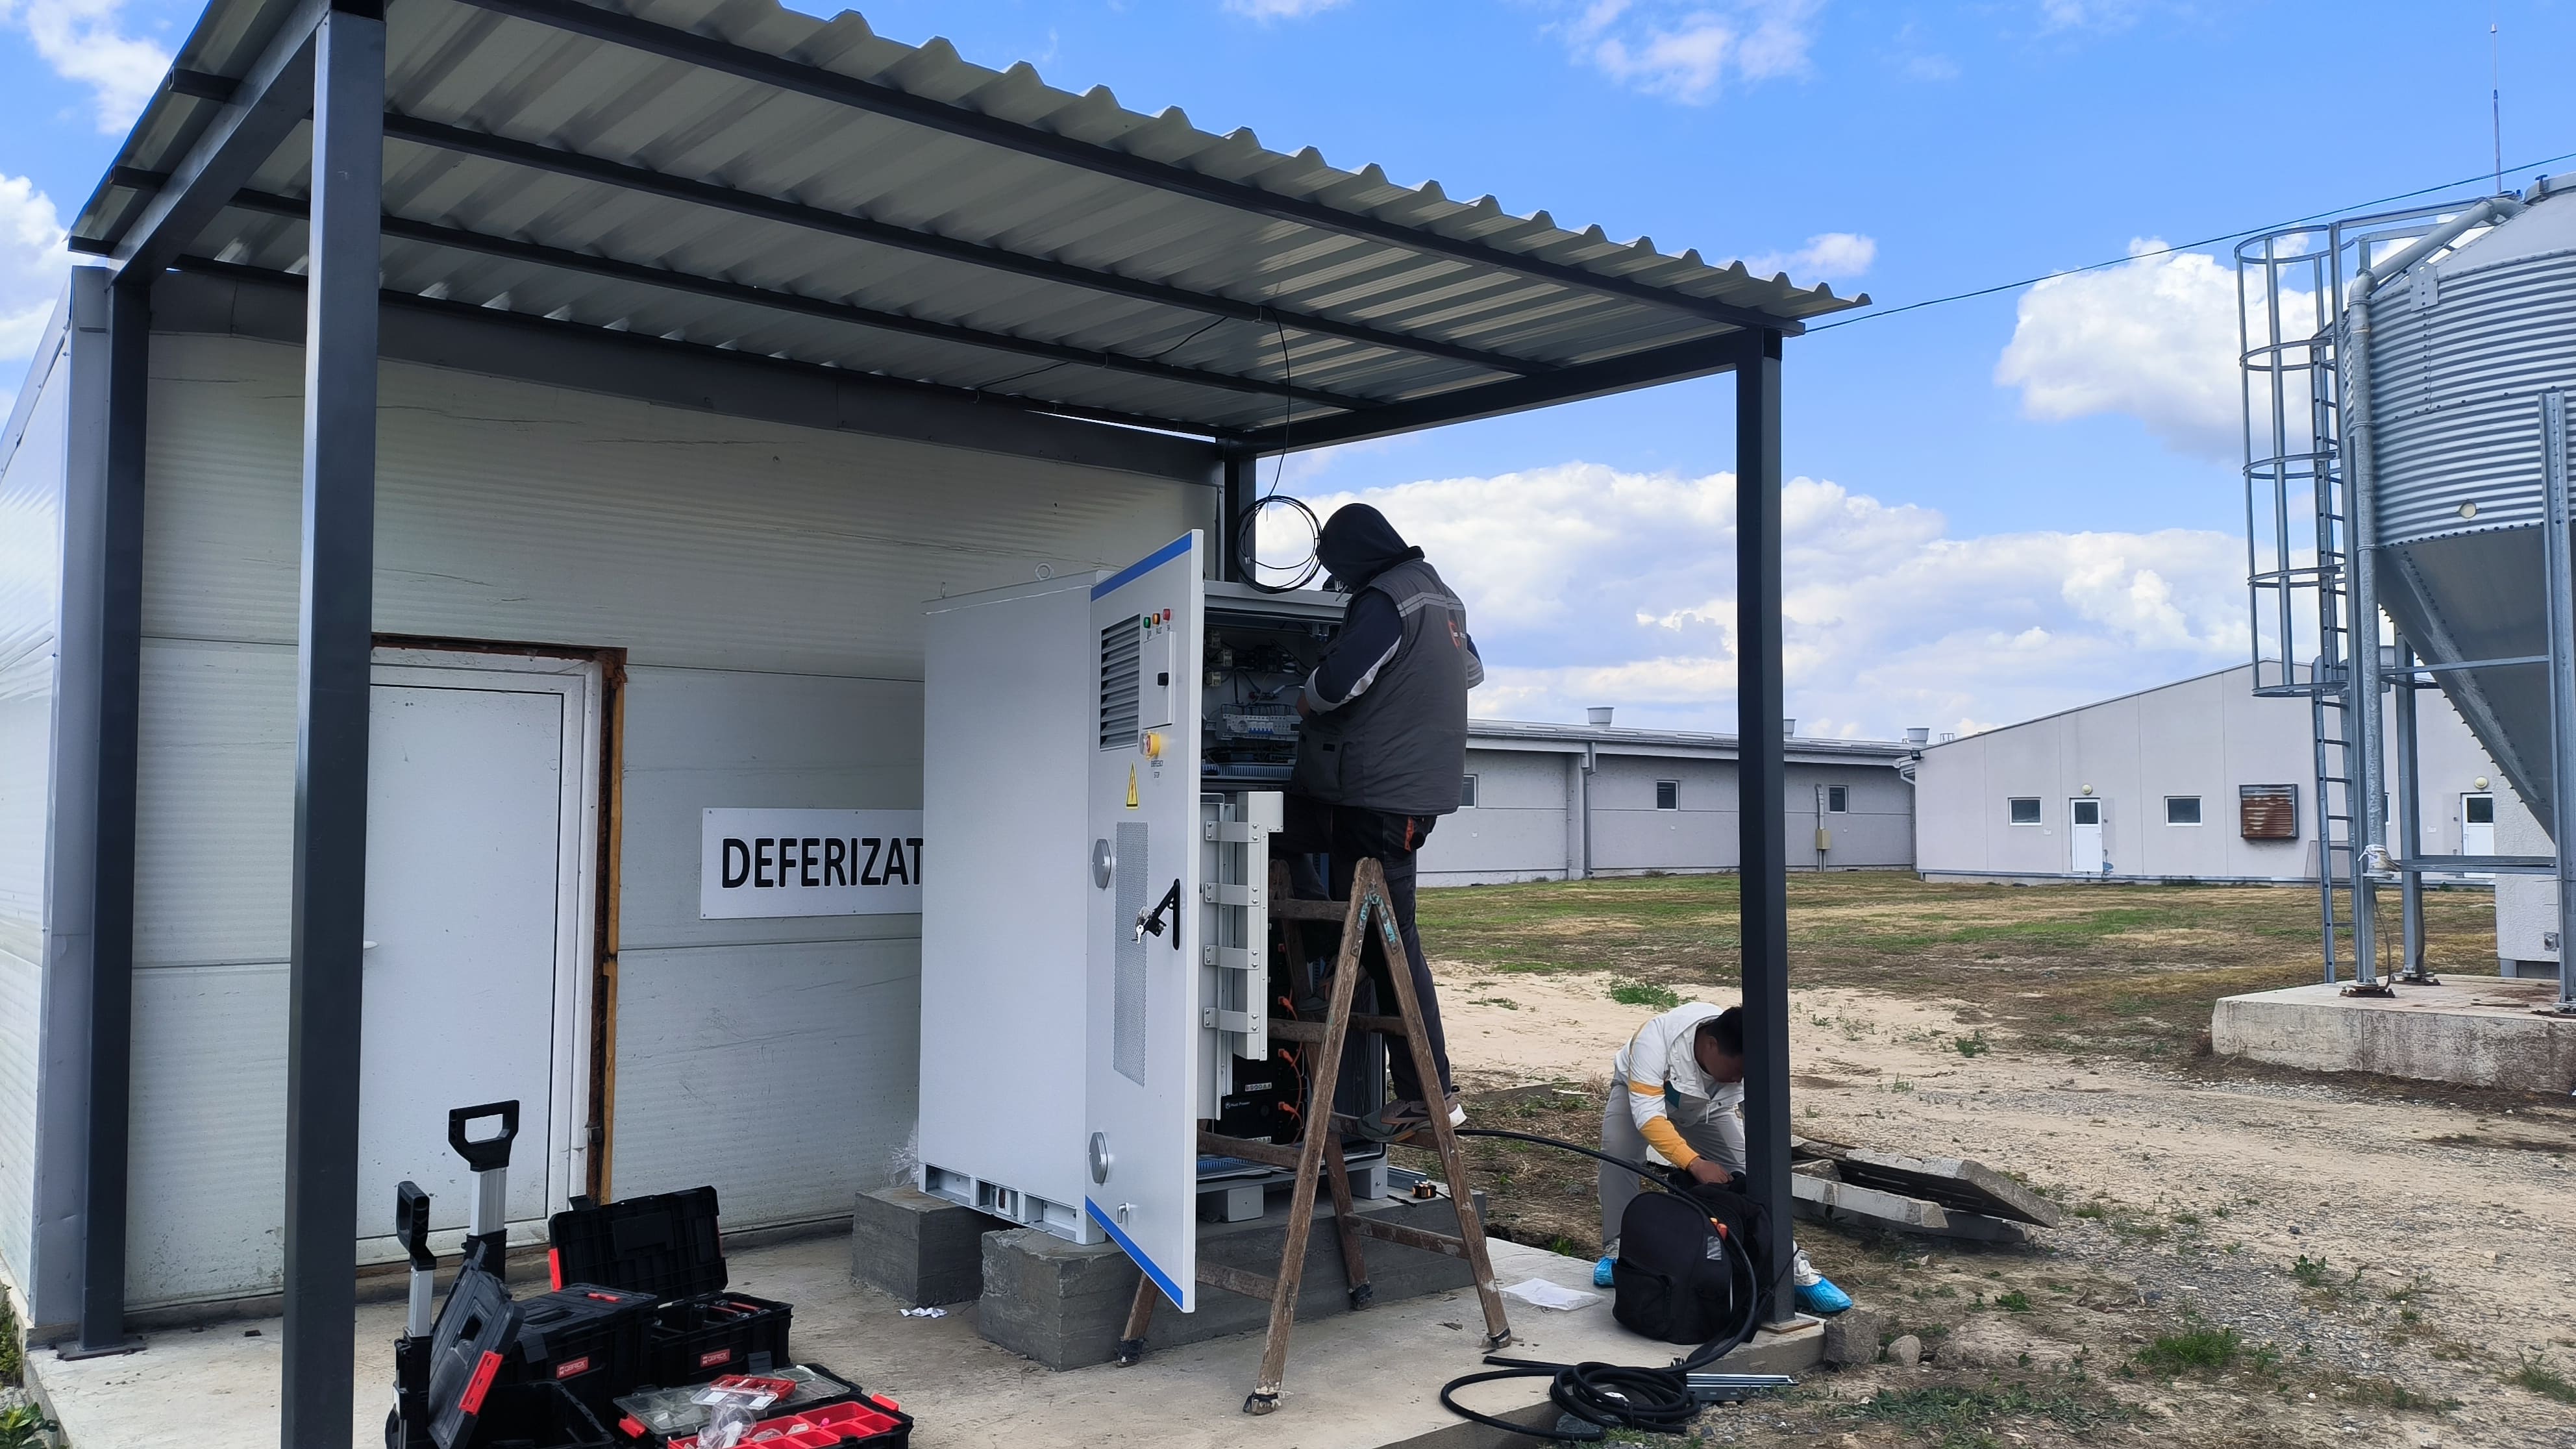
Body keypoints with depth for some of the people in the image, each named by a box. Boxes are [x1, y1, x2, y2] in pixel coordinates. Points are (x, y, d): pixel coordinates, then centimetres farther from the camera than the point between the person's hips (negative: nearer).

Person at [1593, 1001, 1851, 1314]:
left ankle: (1795, 1268, -5)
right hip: (1641, 1095, -2)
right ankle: (1617, 1249, -15)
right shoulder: (1654, 1040, -43)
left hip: (1704, 1106, 3)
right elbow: (1648, 1114, -44)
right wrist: (1695, 1163, -53)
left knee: (1747, 1173, -12)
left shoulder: (1749, 1065, -31)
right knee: (1619, 1152, -30)